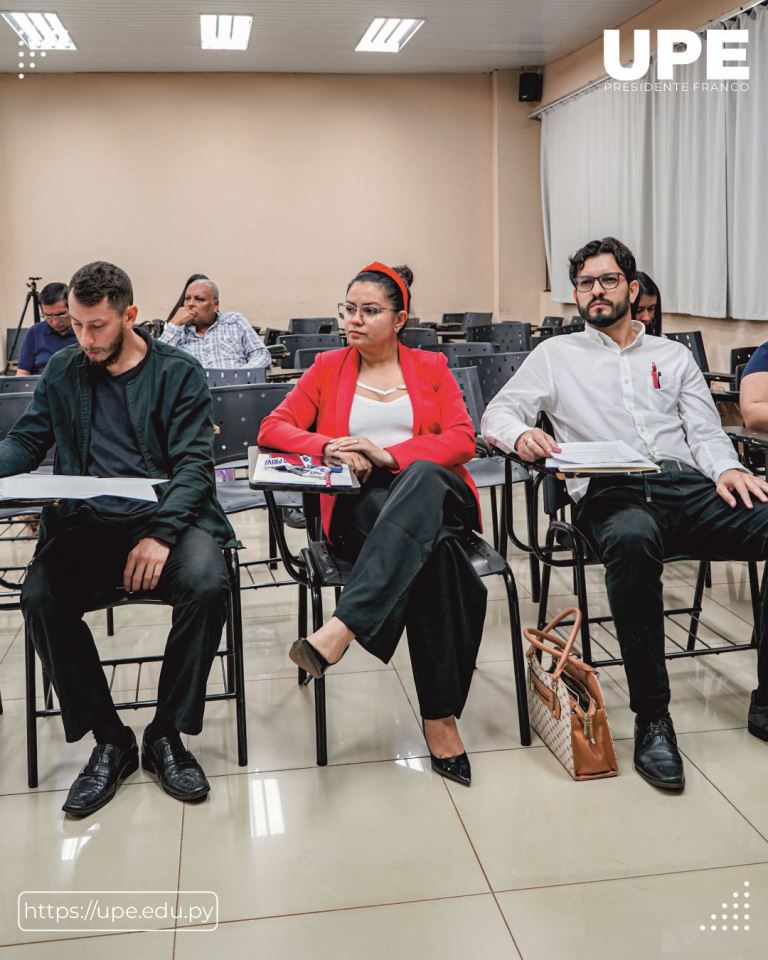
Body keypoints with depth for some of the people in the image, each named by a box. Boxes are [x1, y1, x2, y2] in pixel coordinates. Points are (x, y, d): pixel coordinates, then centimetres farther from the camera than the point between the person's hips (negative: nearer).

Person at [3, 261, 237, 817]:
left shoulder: (180, 373, 3)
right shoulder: (63, 372, 14)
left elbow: (195, 463, -5)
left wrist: (161, 535, -20)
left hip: (166, 516, -2)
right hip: (86, 523, 3)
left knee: (207, 585, -32)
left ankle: (166, 736, -8)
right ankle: (109, 740, -7)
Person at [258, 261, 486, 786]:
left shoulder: (432, 367, 20)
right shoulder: (328, 367, 21)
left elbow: (462, 441, 4)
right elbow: (273, 429, 11)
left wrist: (390, 453, -13)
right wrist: (329, 446, -11)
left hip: (435, 490, 1)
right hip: (359, 505, 0)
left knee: (423, 478, -42)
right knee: (430, 544, -39)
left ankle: (340, 631, -52)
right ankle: (440, 714, -39)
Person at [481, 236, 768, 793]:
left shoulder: (674, 355, 26)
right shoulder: (556, 355, 21)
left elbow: (706, 431, 18)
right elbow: (498, 414, 14)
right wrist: (522, 436, -10)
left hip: (687, 485, 3)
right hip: (609, 492, -3)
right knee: (632, 540, -42)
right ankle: (652, 719, -29)